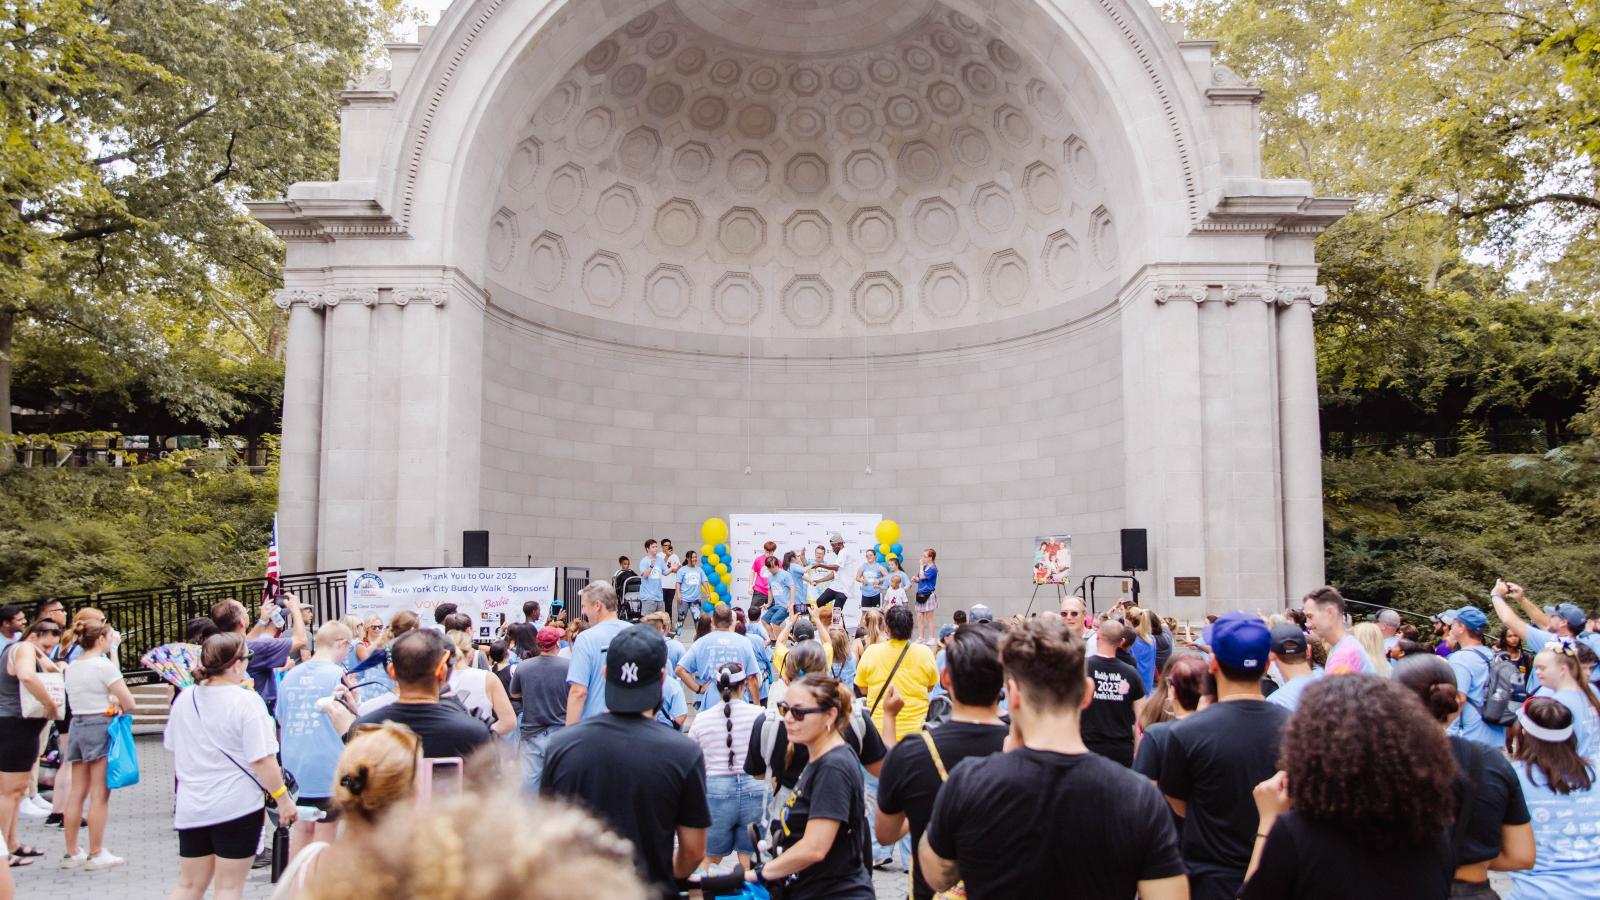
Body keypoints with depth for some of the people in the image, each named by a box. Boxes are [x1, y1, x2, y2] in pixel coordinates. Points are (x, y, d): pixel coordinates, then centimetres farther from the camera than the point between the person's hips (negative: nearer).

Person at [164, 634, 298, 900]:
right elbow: (262, 760, -19)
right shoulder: (247, 702, -17)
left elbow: (173, 750, 14)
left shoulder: (184, 698, 2)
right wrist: (283, 798, -9)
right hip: (238, 805, -6)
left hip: (191, 808, 6)